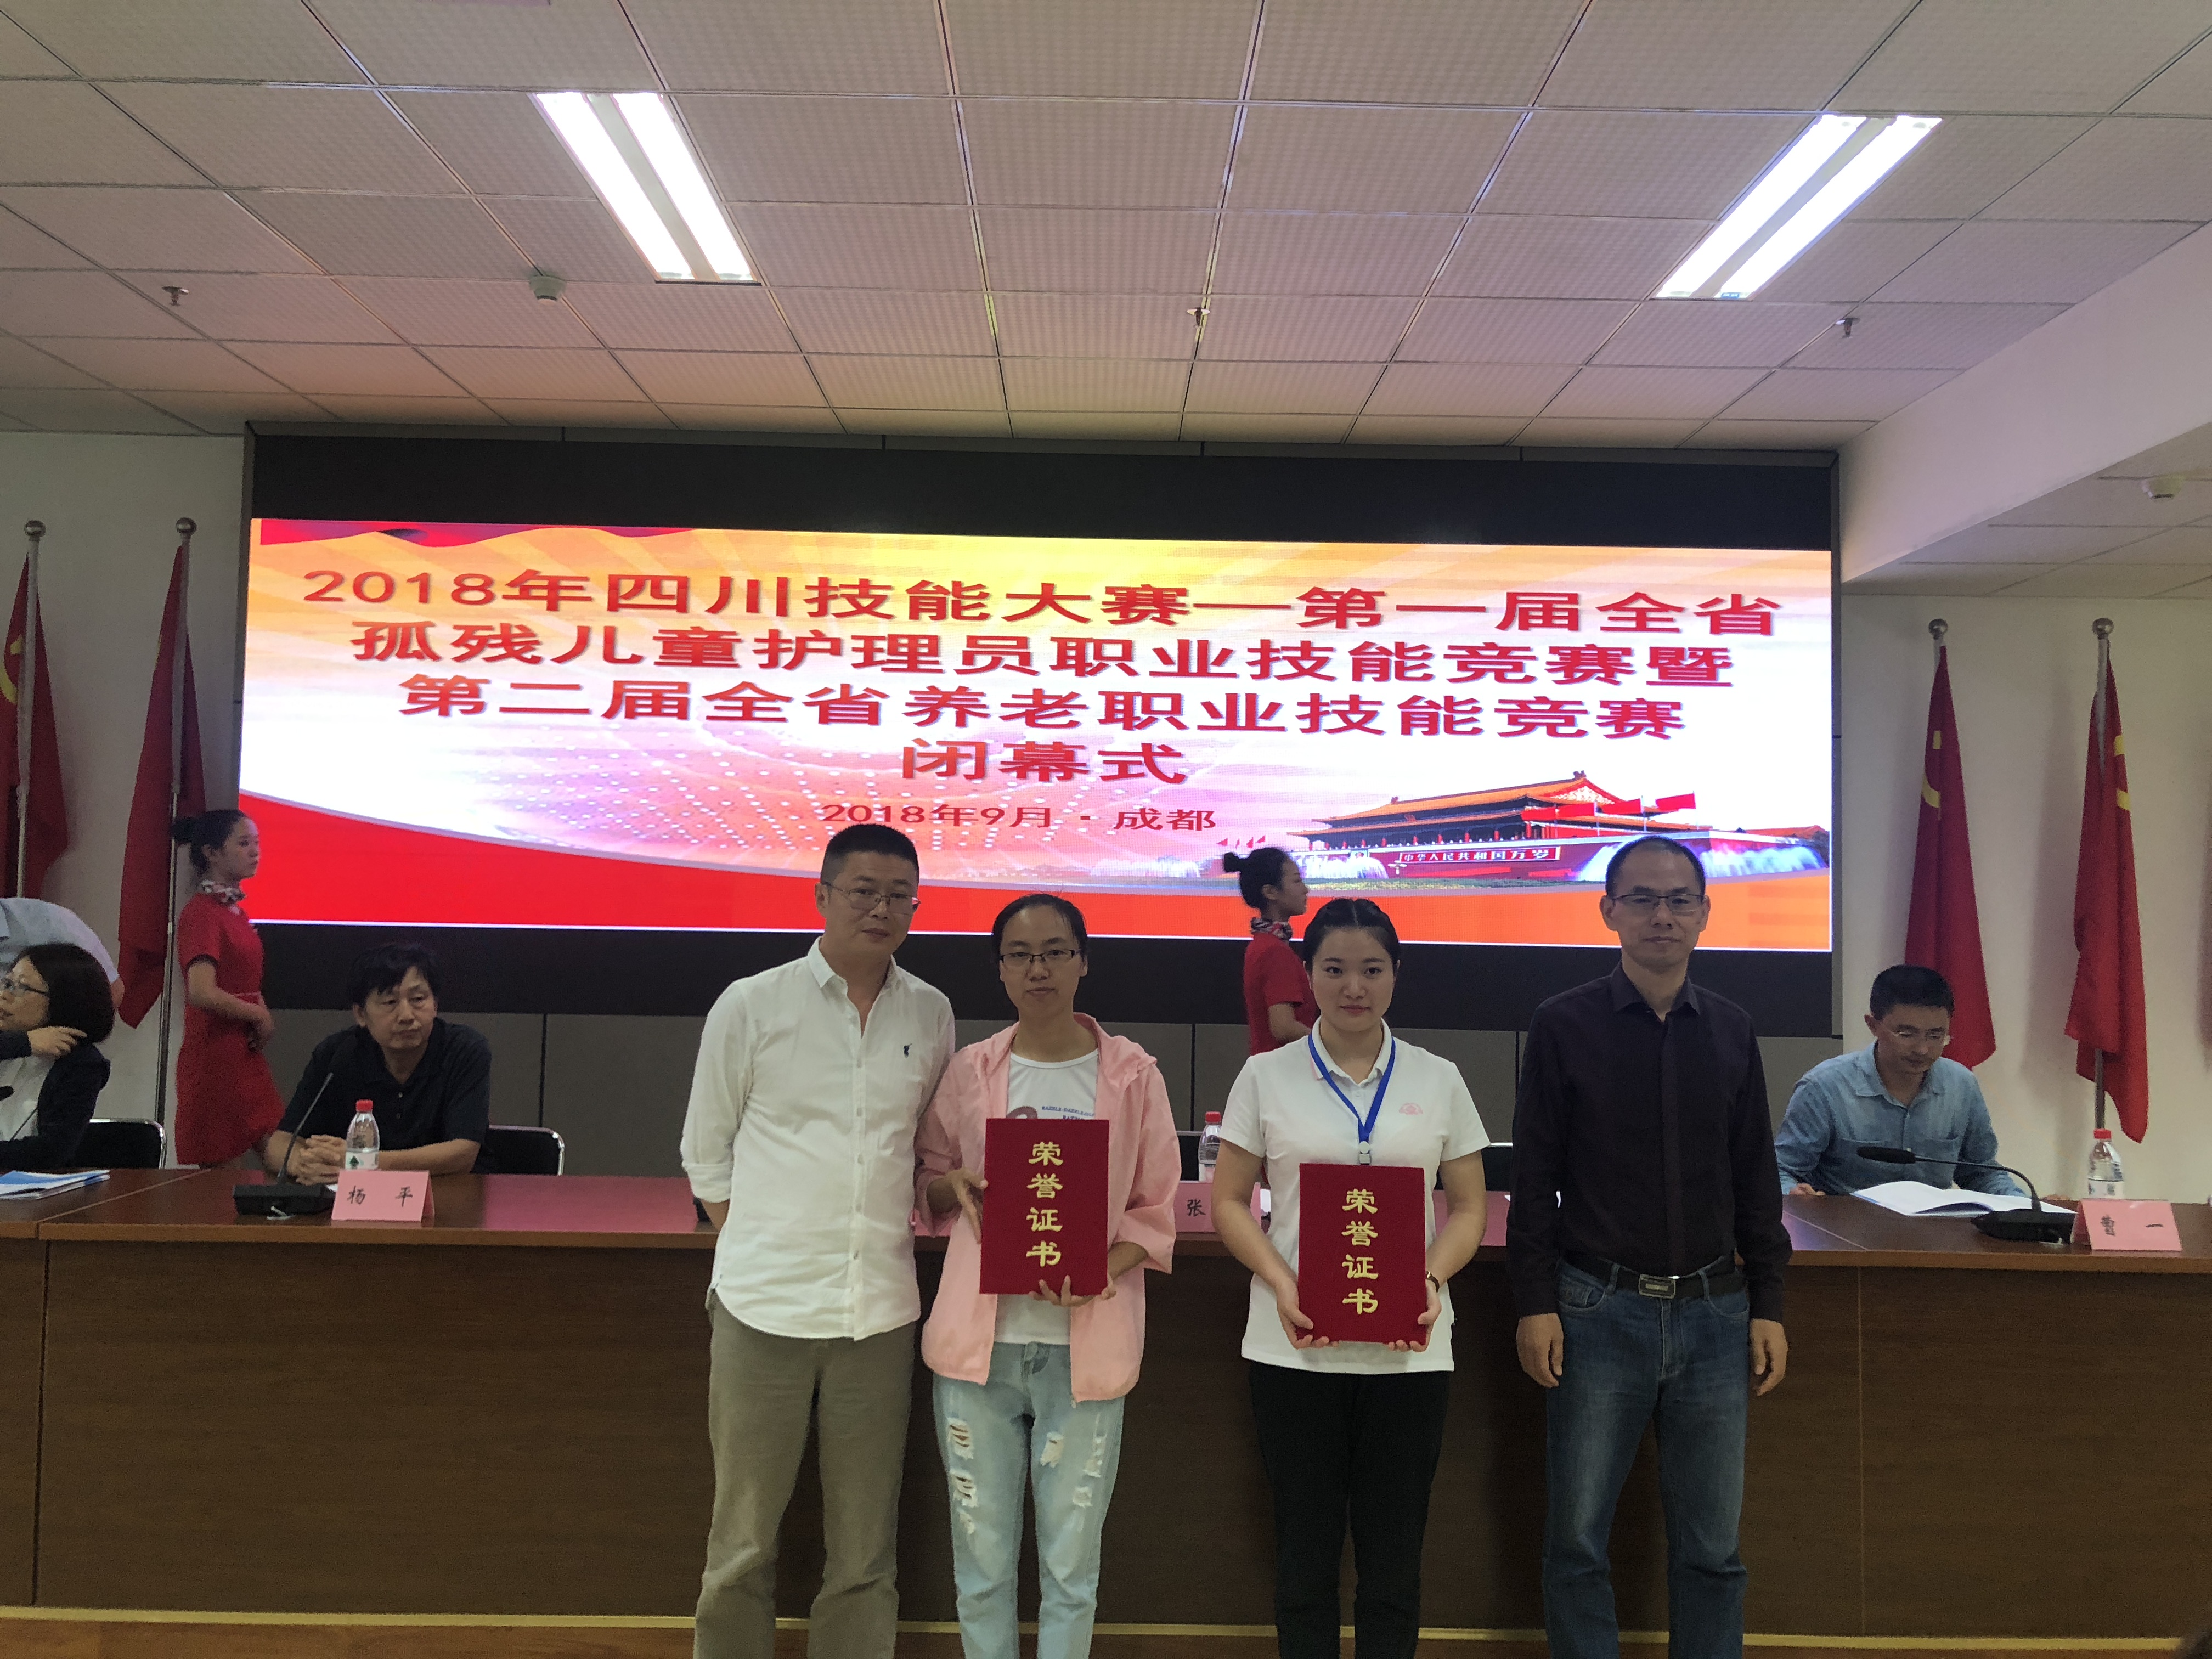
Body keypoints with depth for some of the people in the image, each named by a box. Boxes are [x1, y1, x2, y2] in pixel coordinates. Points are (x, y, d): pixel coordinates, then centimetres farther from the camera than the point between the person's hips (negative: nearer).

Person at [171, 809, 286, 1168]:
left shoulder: (235, 910, 12)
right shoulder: (202, 912, -14)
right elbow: (202, 993, -25)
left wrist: (263, 1016, 3)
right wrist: (259, 1015, -10)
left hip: (245, 1055, 8)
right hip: (215, 1057, -8)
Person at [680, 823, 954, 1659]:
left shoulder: (930, 1013, 5)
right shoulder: (751, 1006, -2)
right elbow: (706, 1154, 6)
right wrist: (753, 1253, 2)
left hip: (880, 1307, 2)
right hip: (765, 1304, -2)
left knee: (866, 1549, 10)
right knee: (743, 1541, 8)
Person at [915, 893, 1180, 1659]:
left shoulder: (1132, 1074, 0)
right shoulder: (969, 1070, 5)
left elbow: (1156, 1209, 3)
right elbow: (927, 1186, 15)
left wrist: (1102, 1271, -14)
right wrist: (954, 1186, -8)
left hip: (1083, 1346, -1)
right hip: (978, 1339, 2)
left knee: (1071, 1562, 6)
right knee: (982, 1557, 10)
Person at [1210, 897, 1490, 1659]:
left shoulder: (1439, 1080, 6)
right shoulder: (1266, 1076, 2)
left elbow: (1469, 1207, 8)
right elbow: (1228, 1202, 3)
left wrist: (1431, 1280, -11)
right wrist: (1282, 1284, -13)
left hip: (1408, 1348, 1)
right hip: (1295, 1347, 0)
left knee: (1394, 1554, 8)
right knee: (1305, 1547, 9)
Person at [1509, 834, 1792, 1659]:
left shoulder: (1732, 1032, 7)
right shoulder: (1564, 1025, -2)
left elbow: (1756, 1180, 11)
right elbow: (1534, 1178, -1)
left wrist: (1768, 1307, 7)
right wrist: (1536, 1304, -6)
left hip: (1714, 1314, 3)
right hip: (1598, 1313, -2)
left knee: (1711, 1549, 9)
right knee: (1578, 1541, 5)